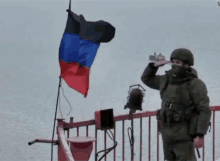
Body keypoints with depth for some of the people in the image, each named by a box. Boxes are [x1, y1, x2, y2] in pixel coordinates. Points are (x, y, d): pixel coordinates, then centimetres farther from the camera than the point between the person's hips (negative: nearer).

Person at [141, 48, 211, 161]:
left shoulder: (195, 85, -14)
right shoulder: (168, 80, 7)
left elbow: (205, 111, -16)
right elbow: (147, 79, 21)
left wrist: (200, 135, -24)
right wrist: (154, 66, 2)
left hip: (183, 135, -7)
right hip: (168, 133, 7)